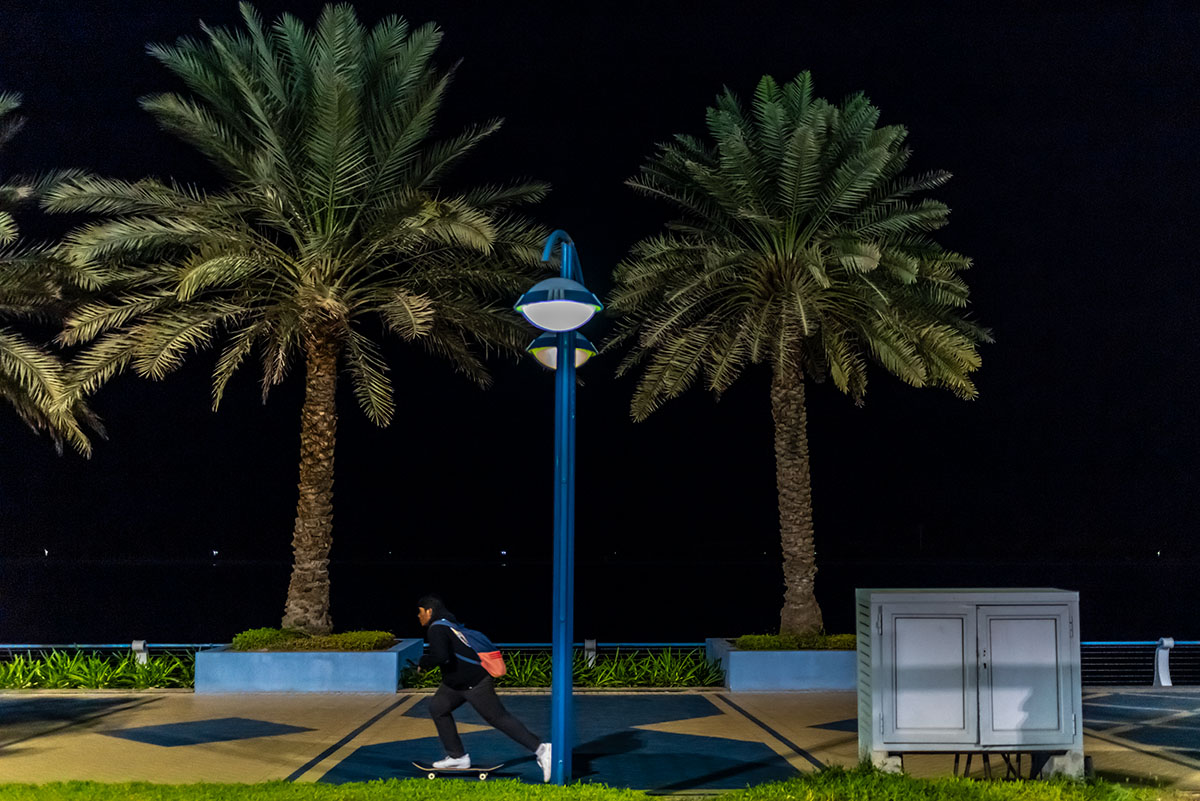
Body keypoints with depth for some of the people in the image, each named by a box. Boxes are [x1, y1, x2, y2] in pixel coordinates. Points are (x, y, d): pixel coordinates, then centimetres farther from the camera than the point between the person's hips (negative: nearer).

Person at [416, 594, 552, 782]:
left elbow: (440, 656, -32)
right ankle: (457, 756, 17)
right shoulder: (448, 623, 15)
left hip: (475, 682, -11)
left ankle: (540, 749, -4)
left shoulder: (437, 629, -17)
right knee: (438, 708, 13)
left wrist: (423, 663, -15)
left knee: (499, 718, -6)